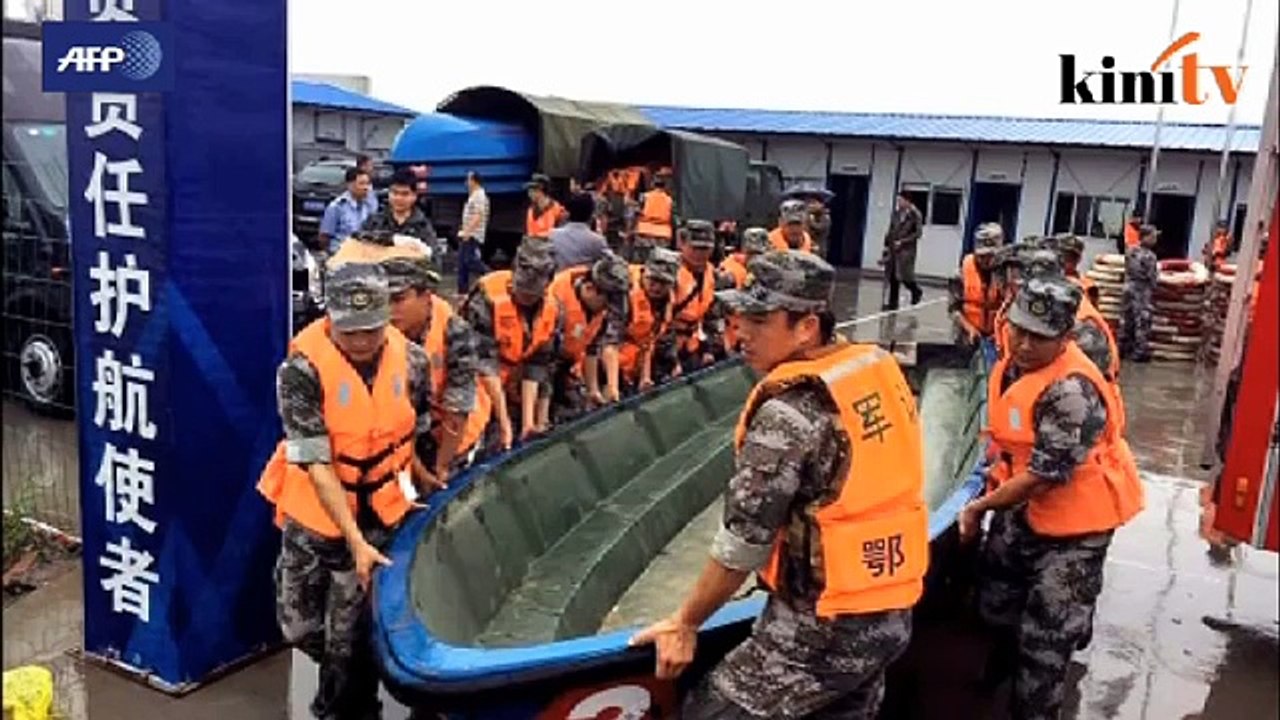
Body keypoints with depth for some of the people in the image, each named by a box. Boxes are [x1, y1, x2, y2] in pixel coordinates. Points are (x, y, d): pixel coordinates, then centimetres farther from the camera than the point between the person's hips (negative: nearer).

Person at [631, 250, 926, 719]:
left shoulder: (789, 412, -23)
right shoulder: (882, 369, -1)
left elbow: (743, 540, -18)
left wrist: (685, 623, -5)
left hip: (821, 629, -8)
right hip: (894, 613, 8)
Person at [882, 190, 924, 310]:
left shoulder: (915, 215, -8)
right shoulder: (896, 213, 7)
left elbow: (918, 233, -10)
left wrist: (902, 241, -15)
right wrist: (886, 245, 9)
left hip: (906, 250, -5)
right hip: (893, 249, 5)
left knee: (903, 276, -7)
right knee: (893, 277, 5)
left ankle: (916, 291, 23)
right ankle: (892, 303, 13)